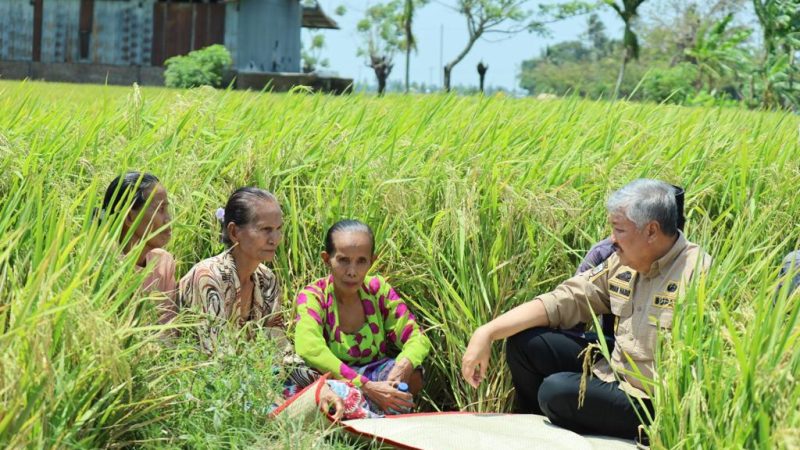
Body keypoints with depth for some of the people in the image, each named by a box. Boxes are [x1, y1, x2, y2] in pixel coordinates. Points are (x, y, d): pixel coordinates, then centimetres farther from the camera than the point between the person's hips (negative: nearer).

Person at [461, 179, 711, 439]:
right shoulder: (622, 264, 3)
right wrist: (487, 333, -3)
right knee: (523, 343, 4)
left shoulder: (695, 274, -21)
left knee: (556, 391, -23)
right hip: (614, 371, 8)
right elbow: (562, 301, 4)